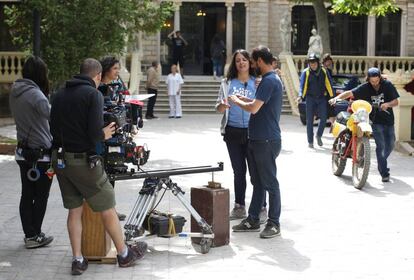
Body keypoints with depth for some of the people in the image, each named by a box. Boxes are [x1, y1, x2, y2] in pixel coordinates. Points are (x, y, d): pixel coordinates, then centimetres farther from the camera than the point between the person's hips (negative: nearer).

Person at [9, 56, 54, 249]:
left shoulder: (15, 92, 7)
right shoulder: (35, 94, -19)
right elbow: (52, 115, -27)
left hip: (23, 151, 7)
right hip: (40, 154, -7)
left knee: (26, 195, 12)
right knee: (41, 197, 5)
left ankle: (29, 234, 19)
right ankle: (34, 237, 11)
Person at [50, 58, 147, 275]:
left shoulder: (60, 95, 7)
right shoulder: (93, 94, -12)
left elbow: (52, 129, 8)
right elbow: (95, 133, -19)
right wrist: (104, 135, 1)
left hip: (60, 159, 6)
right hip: (83, 161, -6)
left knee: (74, 210, 15)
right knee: (107, 209, 8)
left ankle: (77, 260, 16)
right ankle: (124, 254, 21)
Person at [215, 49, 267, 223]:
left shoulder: (257, 82, 3)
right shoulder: (227, 83, 9)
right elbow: (218, 107, 8)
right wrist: (223, 105, -16)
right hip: (233, 131, 3)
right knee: (238, 170, 12)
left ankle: (261, 208, 3)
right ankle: (239, 207, 21)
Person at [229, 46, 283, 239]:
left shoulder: (269, 81, -17)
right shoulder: (271, 79, 16)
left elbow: (254, 108, -24)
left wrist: (236, 101, -8)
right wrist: (244, 99, 15)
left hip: (266, 141, -10)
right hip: (258, 139, 10)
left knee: (270, 183, -2)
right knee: (257, 182, 14)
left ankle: (274, 224, 4)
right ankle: (252, 220, 21)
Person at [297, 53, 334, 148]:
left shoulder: (324, 71, 3)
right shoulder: (306, 72, -4)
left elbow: (329, 85, 5)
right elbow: (302, 85, -9)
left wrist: (332, 97, 2)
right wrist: (300, 96, -25)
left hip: (322, 98, 2)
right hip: (310, 98, -2)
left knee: (323, 118, -4)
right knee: (309, 121, 0)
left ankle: (319, 136, 21)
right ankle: (310, 141, 8)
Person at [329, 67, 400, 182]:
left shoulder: (387, 85, -5)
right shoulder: (365, 88, -9)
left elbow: (396, 101, -5)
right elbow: (350, 93, -18)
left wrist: (387, 104, -26)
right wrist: (336, 98, -34)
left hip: (388, 120, 3)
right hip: (375, 120, -3)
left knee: (390, 145, 12)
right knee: (380, 145, -14)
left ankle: (382, 163, 40)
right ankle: (384, 173, -9)